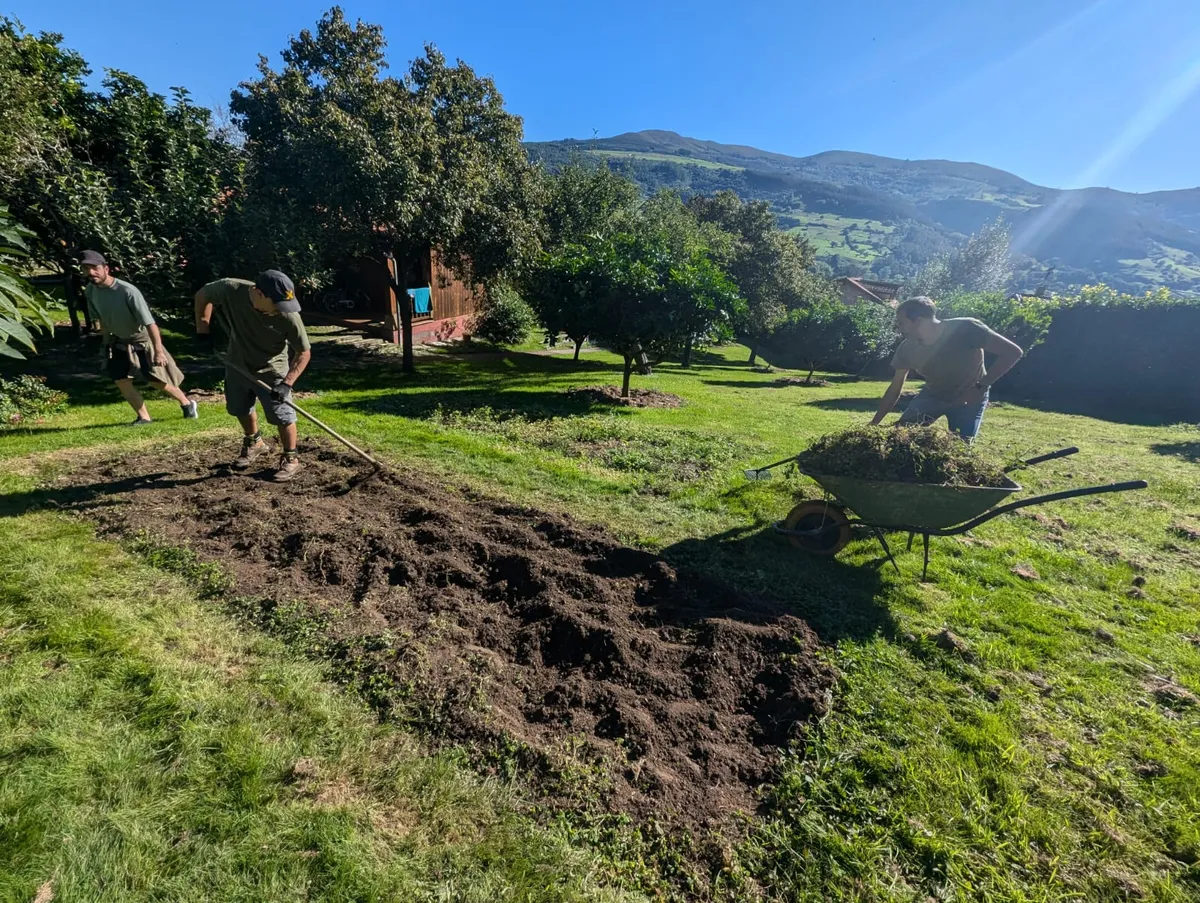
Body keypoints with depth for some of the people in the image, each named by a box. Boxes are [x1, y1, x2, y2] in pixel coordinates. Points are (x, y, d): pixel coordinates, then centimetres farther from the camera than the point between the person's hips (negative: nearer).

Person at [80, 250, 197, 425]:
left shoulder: (128, 291, -29)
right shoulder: (90, 290, -8)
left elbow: (150, 322, -29)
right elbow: (99, 318, 9)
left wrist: (158, 351, -31)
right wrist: (107, 340, 13)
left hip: (141, 340, -6)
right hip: (117, 342, 6)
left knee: (156, 381, -2)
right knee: (121, 382, -1)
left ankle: (187, 403, 21)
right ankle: (143, 417, 11)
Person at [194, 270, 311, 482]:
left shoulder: (289, 315, -33)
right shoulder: (229, 290, -28)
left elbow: (304, 353, -21)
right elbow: (202, 295, -3)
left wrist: (287, 383, -29)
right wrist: (202, 326, -11)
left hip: (272, 369, -4)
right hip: (238, 364, 4)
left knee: (282, 415, -4)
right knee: (241, 409, 21)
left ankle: (291, 458, 18)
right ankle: (254, 443, 47)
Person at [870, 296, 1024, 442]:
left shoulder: (965, 329, -31)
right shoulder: (907, 348, -18)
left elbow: (1013, 352, -26)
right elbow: (895, 389, -9)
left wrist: (981, 387, -31)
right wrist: (874, 424, -12)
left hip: (970, 397, -3)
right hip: (932, 395, 3)